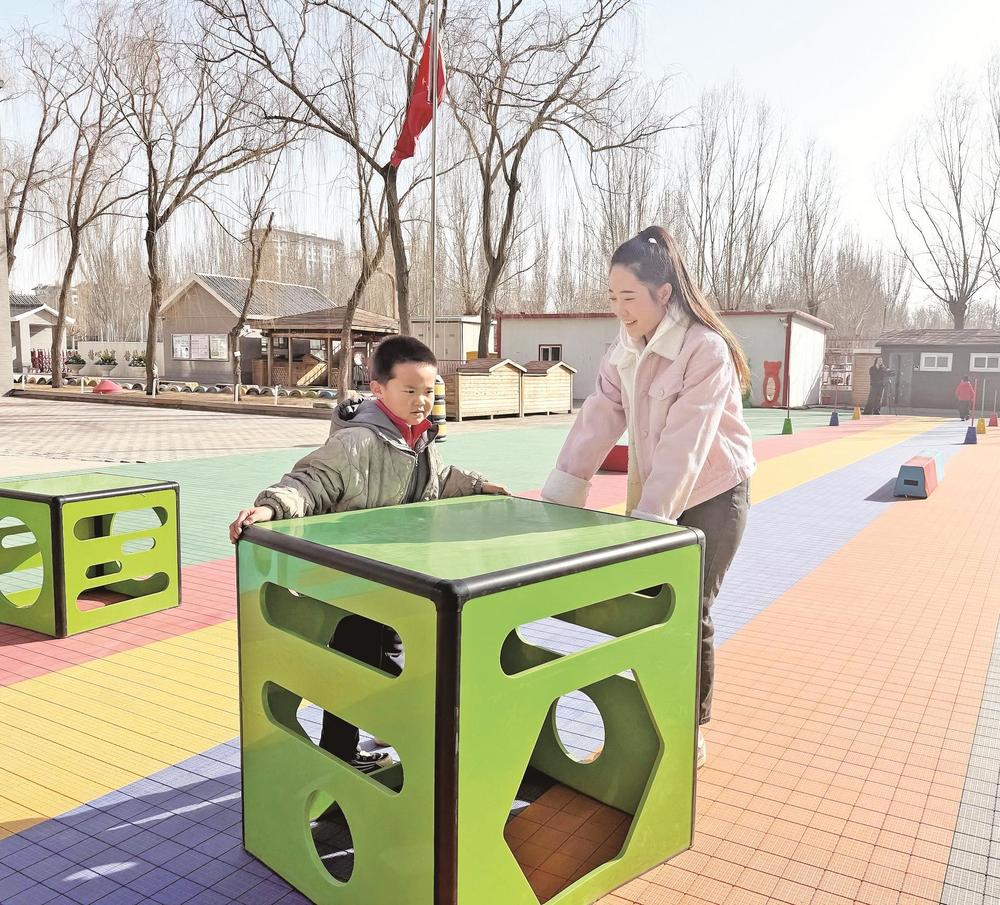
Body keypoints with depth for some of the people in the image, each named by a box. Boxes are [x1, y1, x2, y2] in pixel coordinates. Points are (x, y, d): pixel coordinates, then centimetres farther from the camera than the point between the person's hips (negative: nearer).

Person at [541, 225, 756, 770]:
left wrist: (648, 519, -33)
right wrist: (555, 500, -12)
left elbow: (683, 446, -29)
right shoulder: (626, 348, -2)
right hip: (649, 492, 6)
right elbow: (598, 420, -6)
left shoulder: (706, 350, -22)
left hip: (711, 495, -6)